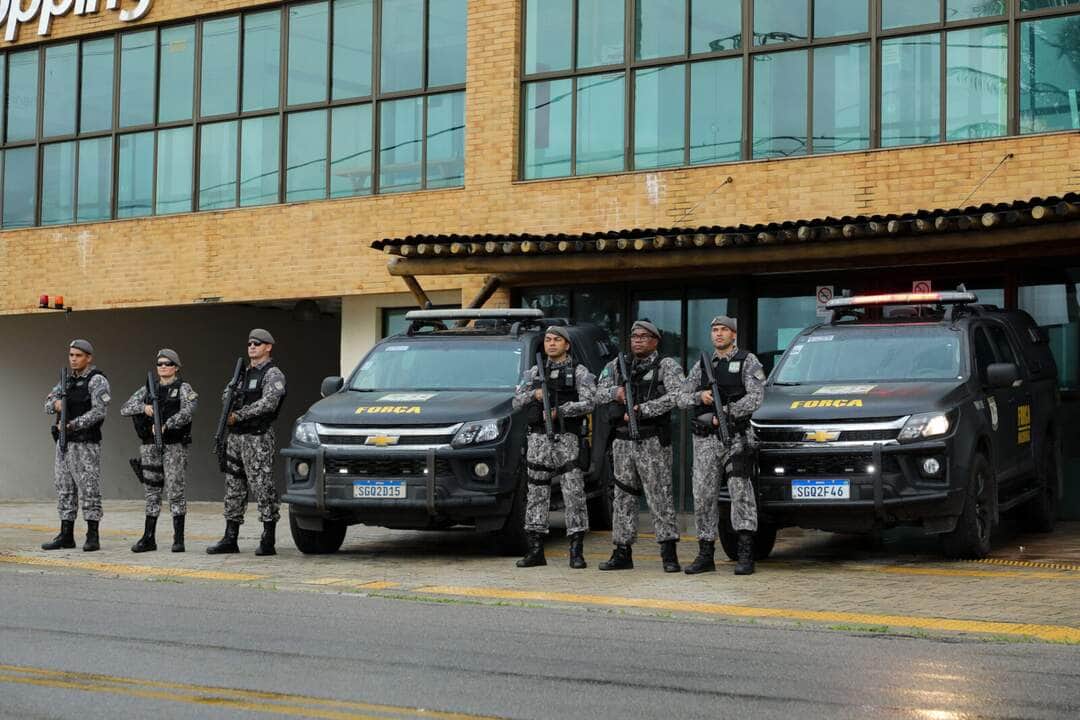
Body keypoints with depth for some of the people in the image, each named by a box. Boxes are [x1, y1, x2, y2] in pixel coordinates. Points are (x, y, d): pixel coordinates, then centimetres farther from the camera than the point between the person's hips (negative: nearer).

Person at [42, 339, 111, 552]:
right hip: (64, 443, 8)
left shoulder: (97, 380, -8)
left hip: (85, 444, -8)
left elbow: (99, 411, -19)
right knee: (64, 489, 9)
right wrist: (56, 404, -13)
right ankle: (66, 536, 14)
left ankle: (93, 537, -3)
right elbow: (48, 405, 11)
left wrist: (72, 425, -22)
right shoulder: (68, 381, 16)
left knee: (89, 489, -6)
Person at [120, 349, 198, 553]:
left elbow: (187, 411, -18)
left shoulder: (183, 389, 0)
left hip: (174, 446, -4)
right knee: (152, 493, 8)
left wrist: (166, 425, -30)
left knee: (175, 492, -7)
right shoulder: (148, 389, 13)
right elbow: (125, 409, 6)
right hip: (150, 446, 5)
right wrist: (144, 407, -12)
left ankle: (179, 539, -2)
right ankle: (148, 539, 12)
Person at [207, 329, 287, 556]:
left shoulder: (273, 374, -5)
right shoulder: (244, 373, 19)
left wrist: (239, 415, -16)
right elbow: (225, 394, 20)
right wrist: (230, 406, -4)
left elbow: (269, 403, -18)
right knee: (234, 487, 9)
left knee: (262, 486, -9)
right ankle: (230, 539, 14)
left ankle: (268, 541, -7)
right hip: (236, 436, 8)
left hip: (258, 437, -8)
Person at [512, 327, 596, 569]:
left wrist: (559, 411, -16)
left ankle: (576, 551, -6)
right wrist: (535, 394, -7)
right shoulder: (534, 372, 16)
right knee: (537, 493, 4)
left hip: (567, 439, -4)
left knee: (574, 493, -7)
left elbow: (588, 403, -9)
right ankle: (535, 550, 8)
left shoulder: (579, 372, 3)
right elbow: (517, 401, 12)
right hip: (538, 439, 4)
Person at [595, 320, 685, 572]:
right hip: (623, 441, 5)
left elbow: (676, 396, -15)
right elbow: (599, 394, 12)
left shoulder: (667, 365, 0)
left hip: (653, 441, -5)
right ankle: (622, 553, 12)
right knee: (623, 497, 7)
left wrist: (641, 409, -19)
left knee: (660, 496, -7)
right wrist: (616, 392, -10)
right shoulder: (618, 366, 16)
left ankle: (669, 554, -5)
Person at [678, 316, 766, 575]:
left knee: (740, 490, -14)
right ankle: (706, 555, 10)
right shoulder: (702, 365, 17)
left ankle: (745, 555, -16)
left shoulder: (747, 361, 4)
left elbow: (755, 396, -9)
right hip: (705, 440, 5)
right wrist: (700, 396, -8)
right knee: (703, 495, 3)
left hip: (735, 436, -4)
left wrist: (727, 413, -17)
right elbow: (682, 399, 13)